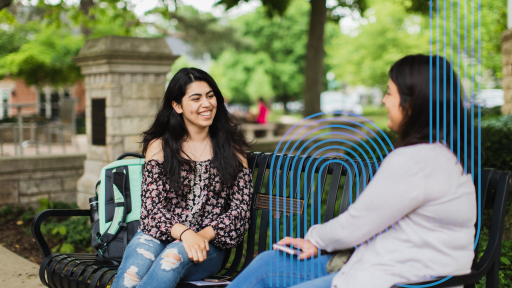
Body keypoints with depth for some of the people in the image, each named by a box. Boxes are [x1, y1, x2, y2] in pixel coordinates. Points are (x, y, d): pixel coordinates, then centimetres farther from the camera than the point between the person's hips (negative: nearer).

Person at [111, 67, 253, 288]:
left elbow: (241, 208, 3)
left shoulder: (231, 148, 10)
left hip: (209, 245, 0)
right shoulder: (159, 147, 8)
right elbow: (152, 207, -1)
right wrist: (184, 233, -20)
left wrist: (204, 235, -14)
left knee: (174, 256, -36)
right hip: (160, 235, 0)